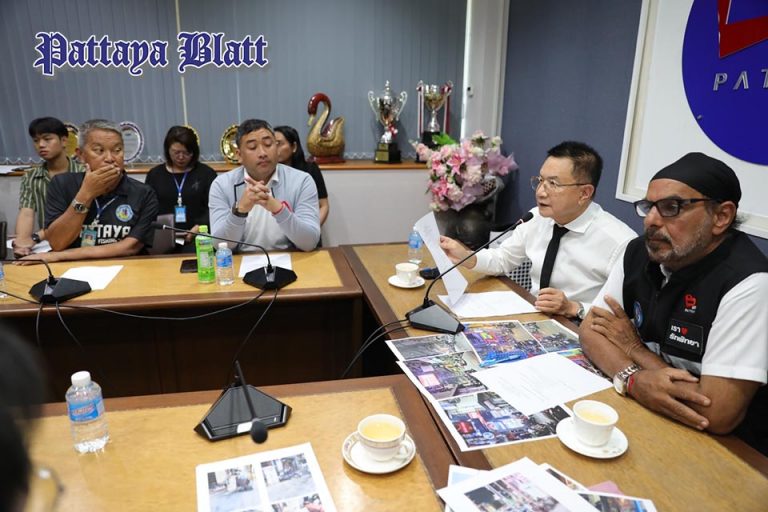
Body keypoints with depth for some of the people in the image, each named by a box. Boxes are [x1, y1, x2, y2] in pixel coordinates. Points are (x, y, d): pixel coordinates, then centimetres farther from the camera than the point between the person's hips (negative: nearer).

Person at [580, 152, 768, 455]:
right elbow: (590, 329, -3)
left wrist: (633, 346, -15)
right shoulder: (639, 253, -4)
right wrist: (634, 378, -24)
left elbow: (718, 415, -29)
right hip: (643, 416, 7)